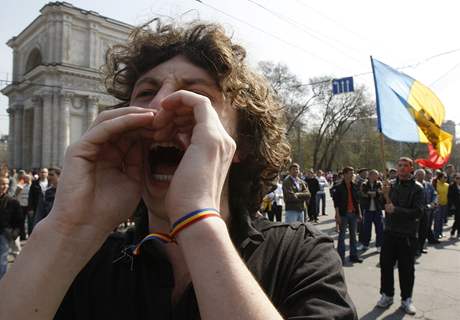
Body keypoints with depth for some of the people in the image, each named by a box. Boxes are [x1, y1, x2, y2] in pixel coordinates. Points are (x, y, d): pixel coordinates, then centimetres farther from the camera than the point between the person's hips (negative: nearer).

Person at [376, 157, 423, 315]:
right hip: (390, 231, 3)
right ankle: (387, 295, 24)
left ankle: (406, 299, 24)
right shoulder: (391, 184, 4)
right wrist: (385, 196, -15)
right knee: (386, 264, 8)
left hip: (408, 235, -3)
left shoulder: (417, 188, -6)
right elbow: (385, 207, 3)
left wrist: (396, 210, -19)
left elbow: (418, 212, -15)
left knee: (406, 268, 8)